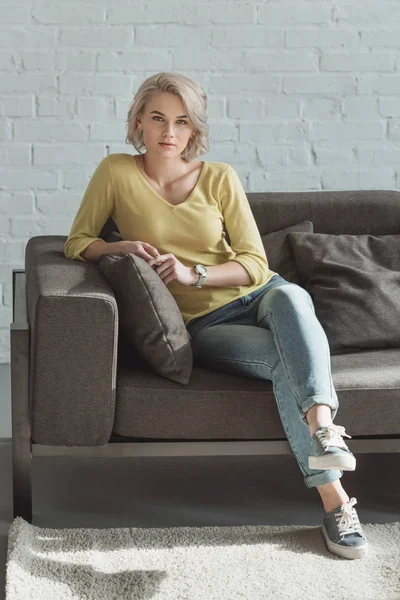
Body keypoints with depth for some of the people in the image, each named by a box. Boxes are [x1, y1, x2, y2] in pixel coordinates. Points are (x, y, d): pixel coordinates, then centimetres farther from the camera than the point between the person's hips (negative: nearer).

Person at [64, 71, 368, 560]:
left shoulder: (219, 178, 4)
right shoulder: (117, 173, 1)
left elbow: (255, 262, 1)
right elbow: (78, 243, 5)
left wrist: (194, 273, -15)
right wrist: (123, 247, -16)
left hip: (257, 295, 2)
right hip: (203, 324, -2)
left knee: (291, 297, -36)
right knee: (288, 359, -32)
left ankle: (321, 423, -58)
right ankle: (334, 501, -40)